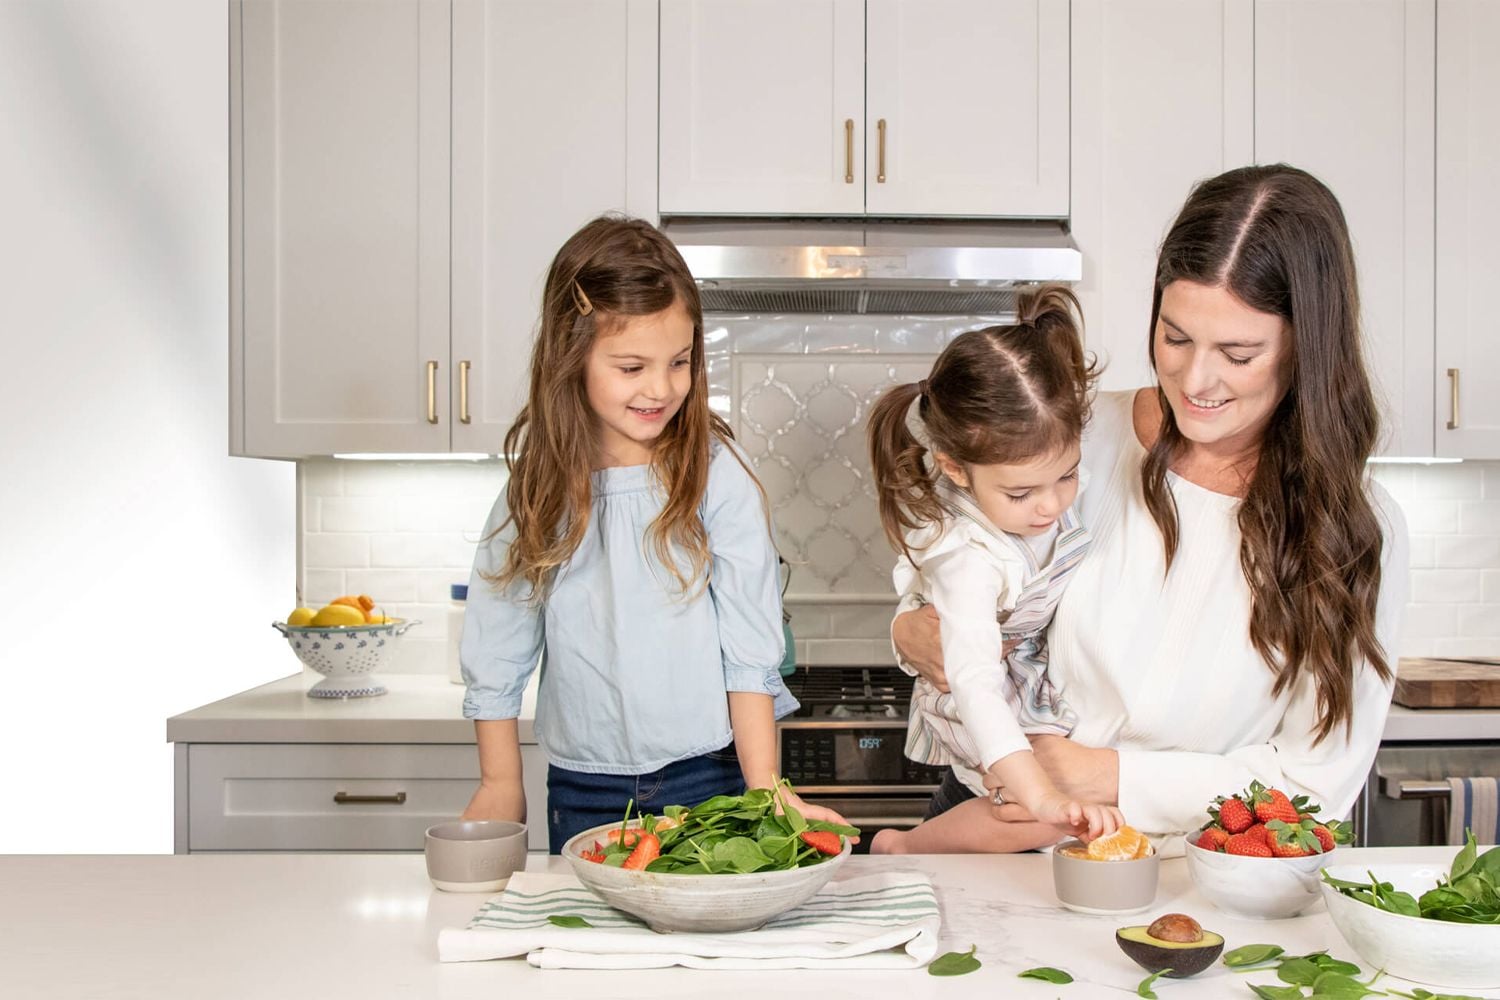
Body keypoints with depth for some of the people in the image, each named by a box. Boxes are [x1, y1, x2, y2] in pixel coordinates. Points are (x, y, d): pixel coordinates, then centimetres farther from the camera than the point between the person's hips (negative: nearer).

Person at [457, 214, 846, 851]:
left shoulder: (717, 476, -9)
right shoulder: (540, 480, -2)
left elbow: (750, 652, -10)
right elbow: (496, 651, 4)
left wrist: (765, 790, -15)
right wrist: (501, 782, 5)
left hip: (706, 777, -2)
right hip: (581, 787, 2)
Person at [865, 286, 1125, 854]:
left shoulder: (1034, 462, -19)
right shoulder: (970, 558, -38)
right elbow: (974, 685, -46)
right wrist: (1042, 797, -54)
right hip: (996, 709, -8)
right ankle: (903, 848, -1)